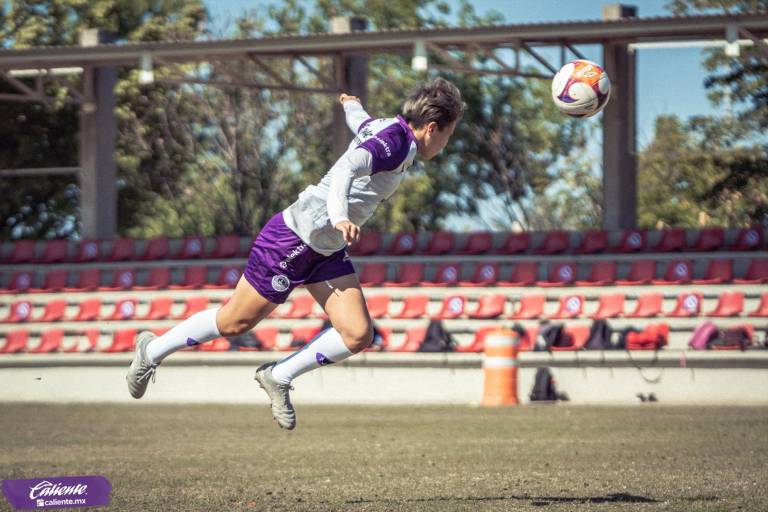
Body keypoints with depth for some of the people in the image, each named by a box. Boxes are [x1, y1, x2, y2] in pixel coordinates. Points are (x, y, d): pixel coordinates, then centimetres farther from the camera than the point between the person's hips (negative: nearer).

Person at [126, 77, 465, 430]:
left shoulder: (386, 129, 7)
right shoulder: (397, 140, -21)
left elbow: (360, 122, 30)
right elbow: (348, 169, -36)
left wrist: (351, 104, 53)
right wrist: (339, 217, -52)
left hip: (328, 250, 9)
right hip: (294, 239, -9)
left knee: (358, 335, -6)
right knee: (234, 323, 3)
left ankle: (279, 377, 9)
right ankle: (152, 351, 24)